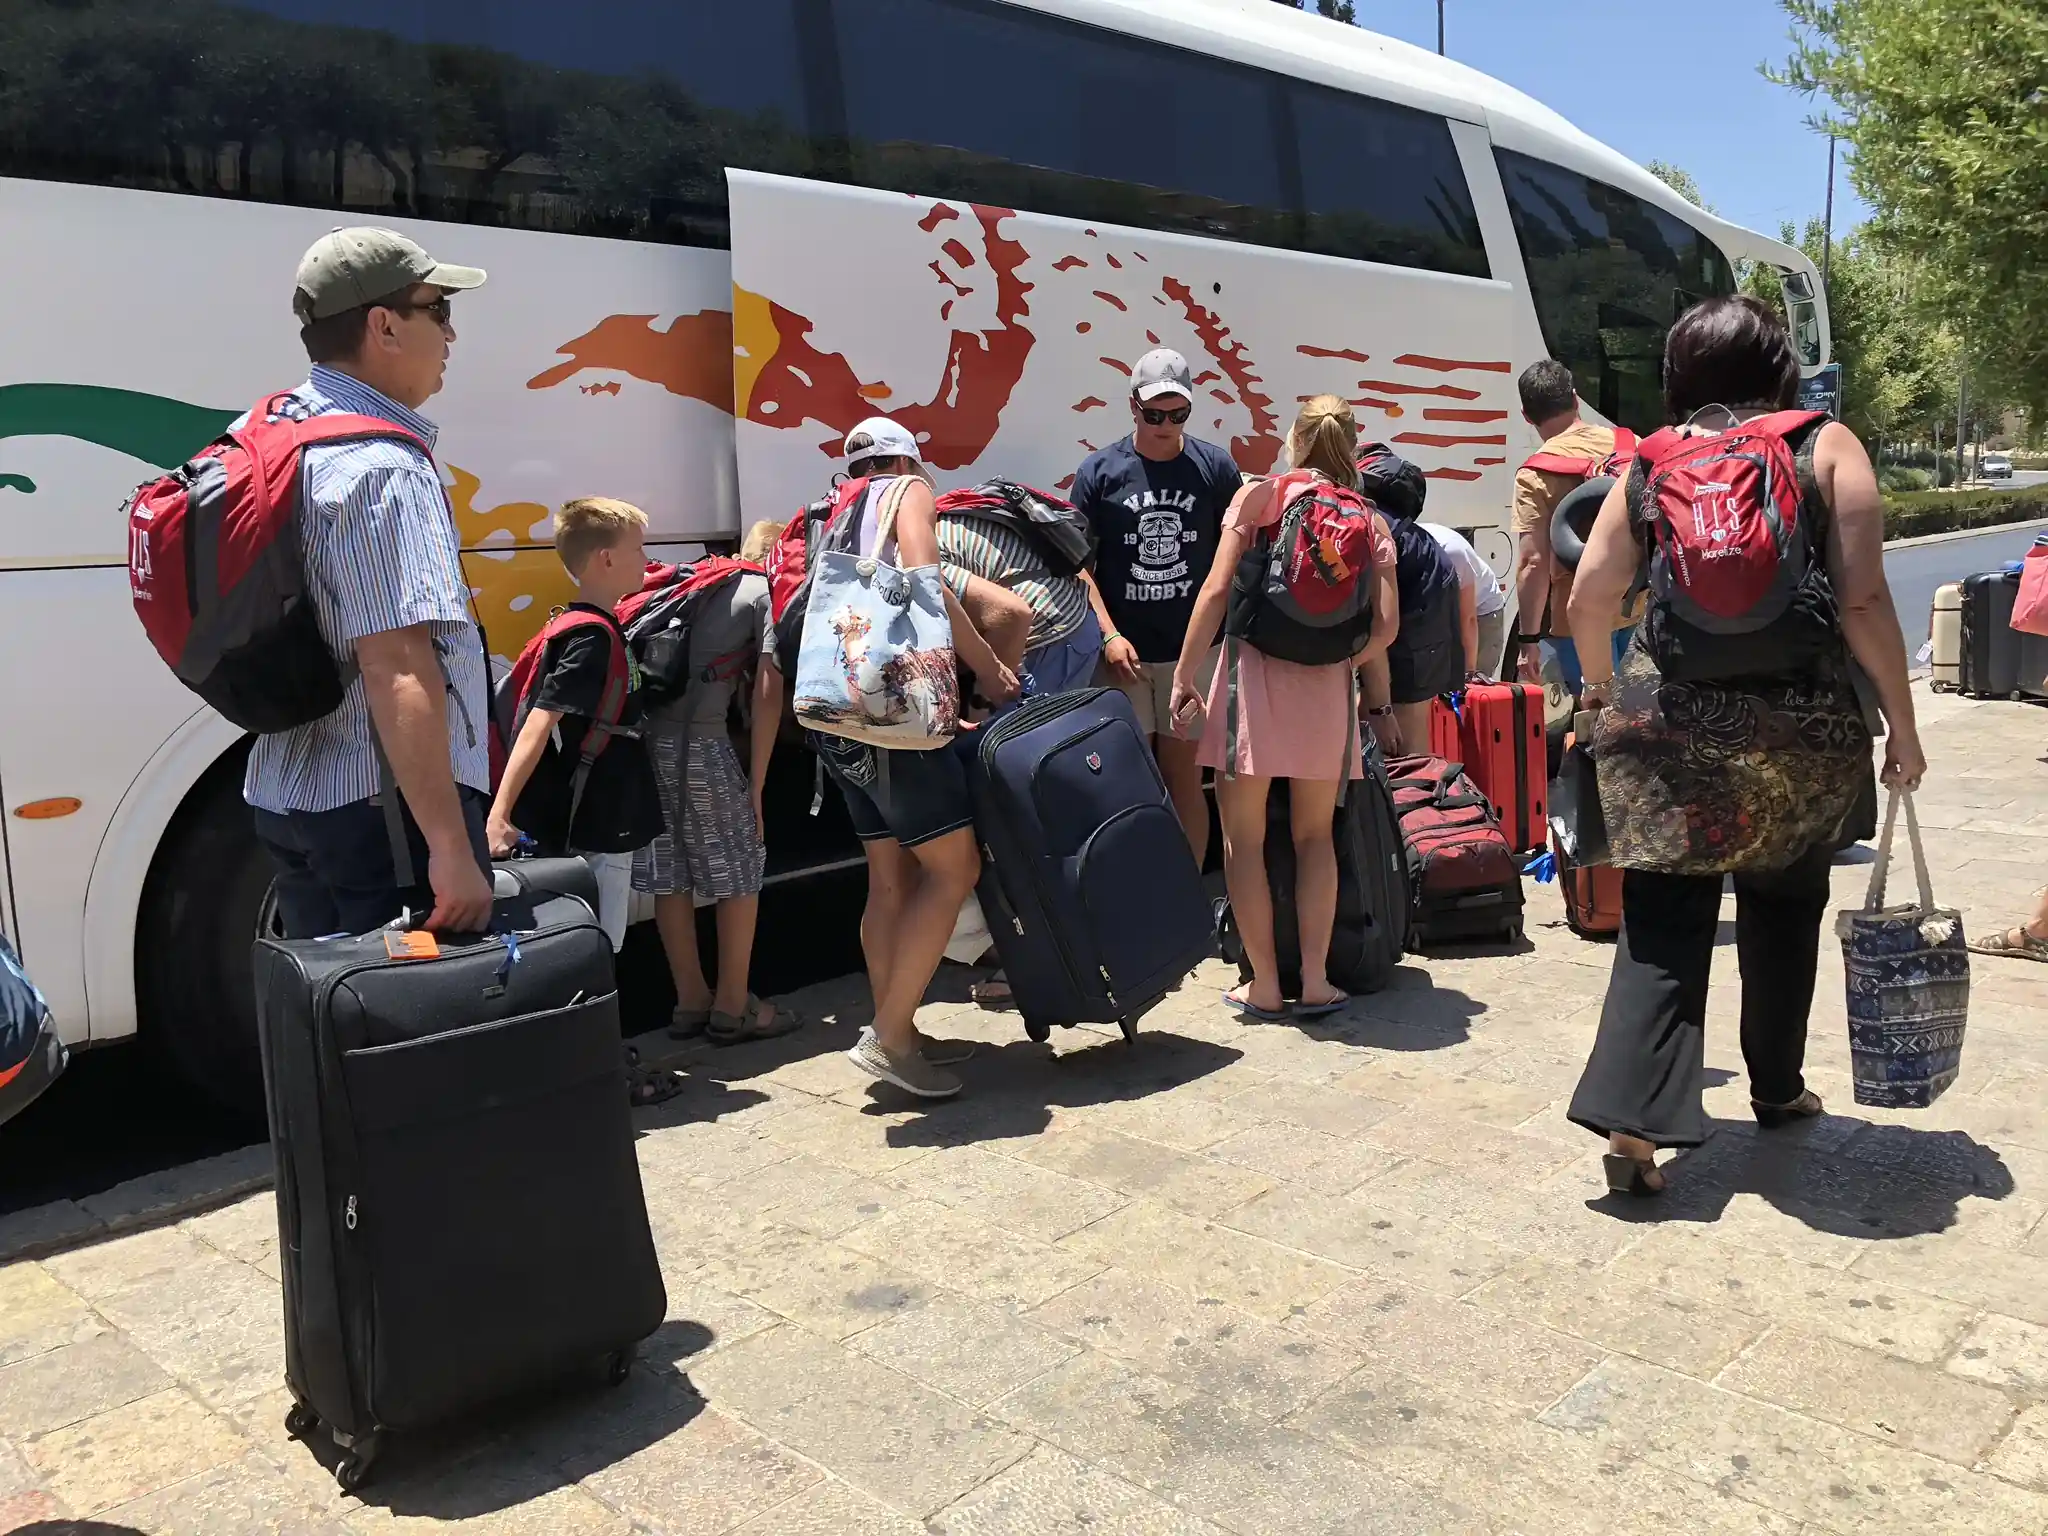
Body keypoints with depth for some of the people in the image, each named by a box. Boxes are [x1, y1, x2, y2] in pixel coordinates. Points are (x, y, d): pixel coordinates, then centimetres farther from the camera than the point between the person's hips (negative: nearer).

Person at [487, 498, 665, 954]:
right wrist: (500, 815, -32)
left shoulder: (603, 630, 10)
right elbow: (540, 721, -26)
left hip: (606, 824, 9)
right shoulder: (592, 637, -18)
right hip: (591, 833, -9)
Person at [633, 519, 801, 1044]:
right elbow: (767, 694, -3)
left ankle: (691, 1001, 23)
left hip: (642, 733, 7)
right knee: (740, 871, 8)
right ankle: (732, 1007, 13)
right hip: (696, 740, -6)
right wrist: (755, 785, -1)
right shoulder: (770, 593, 6)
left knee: (669, 874, 13)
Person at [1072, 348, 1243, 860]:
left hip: (1193, 650, 1)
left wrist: (1213, 624, -4)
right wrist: (1109, 636, -10)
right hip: (1123, 652, 0)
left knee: (1183, 775, 8)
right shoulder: (1098, 471, -2)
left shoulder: (1215, 466, 1)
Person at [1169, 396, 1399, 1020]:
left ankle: (1264, 986, 9)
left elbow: (1216, 590, -6)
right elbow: (1386, 623, -2)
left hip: (1252, 675, -2)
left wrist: (1185, 671, -1)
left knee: (1244, 838, 7)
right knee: (1315, 836, 16)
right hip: (1327, 689, 3)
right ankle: (1314, 981, 13)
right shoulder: (1369, 521, 7)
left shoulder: (1258, 496, 1)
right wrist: (1341, 661, 15)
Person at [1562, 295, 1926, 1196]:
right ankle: (1777, 1090, 35)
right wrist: (1901, 723, 2)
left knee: (1663, 922, 3)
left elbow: (1589, 596, 3)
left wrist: (1600, 688, 19)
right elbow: (1863, 600, -6)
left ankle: (1631, 1119, -9)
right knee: (1784, 907, 19)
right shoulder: (1827, 448, 0)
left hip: (1665, 718, 1)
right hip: (1798, 722, 0)